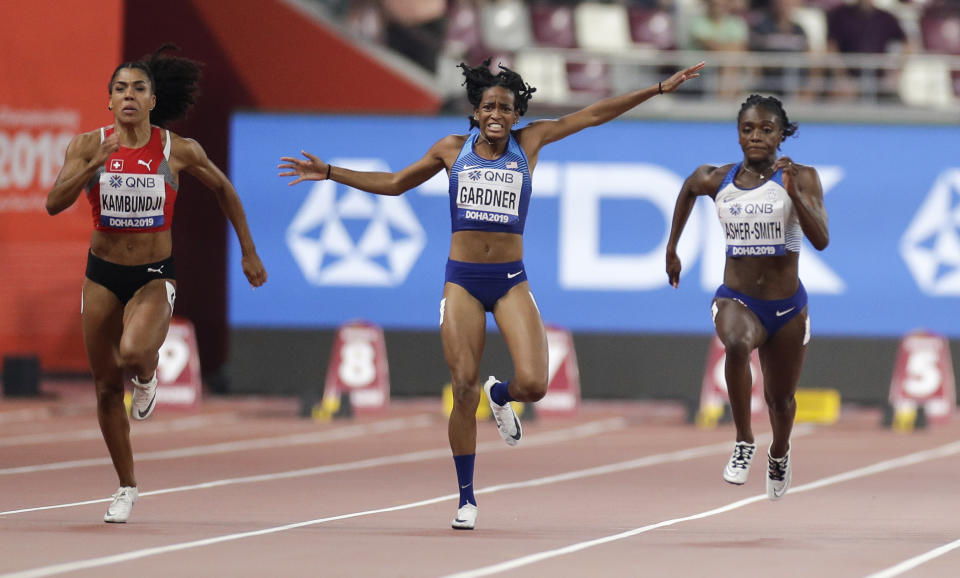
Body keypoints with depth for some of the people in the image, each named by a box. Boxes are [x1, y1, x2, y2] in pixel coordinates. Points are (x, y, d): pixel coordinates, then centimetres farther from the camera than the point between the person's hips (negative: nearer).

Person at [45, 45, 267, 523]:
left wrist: (248, 252, 13)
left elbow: (223, 190, 9)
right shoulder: (88, 145, -6)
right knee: (106, 385, 8)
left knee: (134, 353, -32)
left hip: (155, 277, -2)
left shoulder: (179, 151, -8)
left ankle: (146, 377, 7)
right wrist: (95, 164, -30)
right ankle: (126, 487, 26)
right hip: (103, 275, 2)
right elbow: (55, 203, -16)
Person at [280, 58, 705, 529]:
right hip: (462, 279, 0)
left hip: (511, 281, 0)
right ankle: (466, 498, 8)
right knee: (464, 390, -6)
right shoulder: (453, 149, 6)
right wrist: (329, 172, 16)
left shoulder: (529, 142, 5)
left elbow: (594, 115, 6)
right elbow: (394, 184, 19)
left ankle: (500, 395, 24)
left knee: (533, 384, -16)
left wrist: (660, 88, 4)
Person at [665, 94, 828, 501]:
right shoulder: (716, 180, -3)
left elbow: (821, 240, -21)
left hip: (787, 306, 0)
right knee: (737, 344, -37)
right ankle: (743, 443, -21)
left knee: (780, 399, 17)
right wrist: (672, 247, 24)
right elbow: (688, 190, 22)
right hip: (736, 299, 0)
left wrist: (793, 192, -33)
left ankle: (779, 454, 52)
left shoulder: (801, 178, -10)